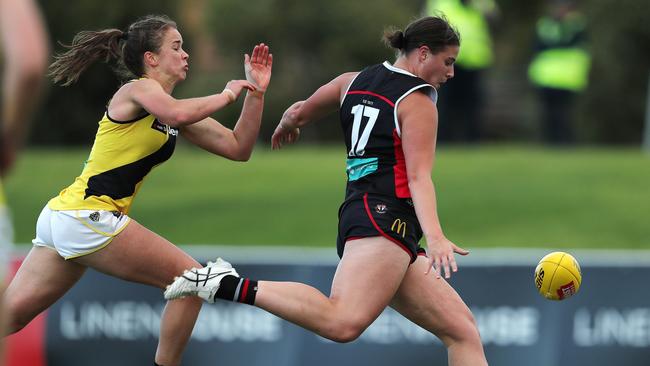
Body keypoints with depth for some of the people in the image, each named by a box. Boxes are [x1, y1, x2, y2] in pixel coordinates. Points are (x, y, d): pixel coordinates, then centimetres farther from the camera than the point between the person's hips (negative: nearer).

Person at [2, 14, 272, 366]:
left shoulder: (173, 111, 19)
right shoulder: (138, 89, -5)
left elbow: (238, 148, 18)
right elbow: (176, 114, -29)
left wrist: (255, 92, 11)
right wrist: (226, 95, -14)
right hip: (86, 218, -9)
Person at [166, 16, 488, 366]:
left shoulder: (355, 81, 20)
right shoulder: (418, 103, -1)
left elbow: (298, 113, 33)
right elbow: (418, 177, -14)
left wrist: (286, 125, 56)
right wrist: (435, 238, -26)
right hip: (385, 219, -10)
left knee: (462, 330, 5)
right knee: (343, 323, -30)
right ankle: (231, 286, -27)